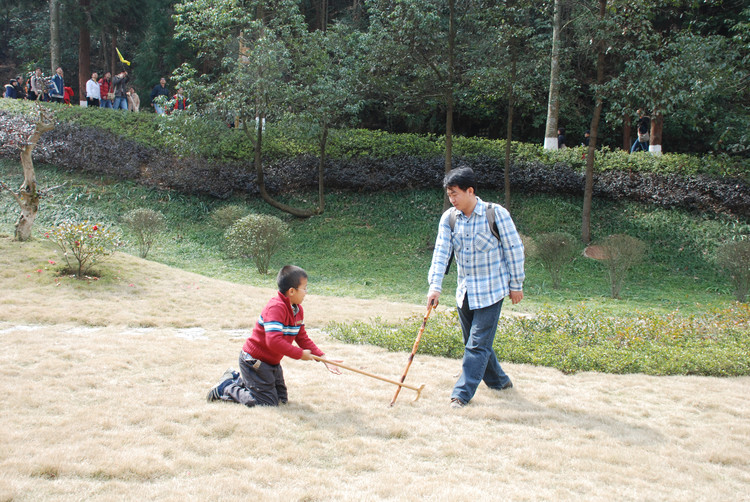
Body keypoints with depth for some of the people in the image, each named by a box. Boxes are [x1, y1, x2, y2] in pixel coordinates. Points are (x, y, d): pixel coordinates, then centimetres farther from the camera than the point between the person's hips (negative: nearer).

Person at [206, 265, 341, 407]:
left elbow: (302, 338, 9)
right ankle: (225, 388, 6)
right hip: (254, 361, -10)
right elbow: (274, 341, -36)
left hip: (273, 362, 10)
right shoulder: (276, 307, -27)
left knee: (282, 399, 14)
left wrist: (323, 358, -2)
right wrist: (300, 354, -27)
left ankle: (239, 378, 25)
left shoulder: (298, 309, 4)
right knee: (268, 402, -11)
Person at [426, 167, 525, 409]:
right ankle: (498, 380, 34)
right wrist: (435, 286, -20)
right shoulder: (449, 218, 0)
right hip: (465, 291, 6)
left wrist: (516, 285, -3)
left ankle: (462, 393, -2)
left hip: (491, 290, -6)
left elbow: (514, 249, -6)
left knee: (477, 344, -7)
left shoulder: (496, 213, -12)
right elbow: (441, 252, -8)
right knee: (473, 342, 15)